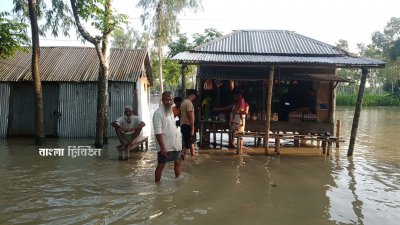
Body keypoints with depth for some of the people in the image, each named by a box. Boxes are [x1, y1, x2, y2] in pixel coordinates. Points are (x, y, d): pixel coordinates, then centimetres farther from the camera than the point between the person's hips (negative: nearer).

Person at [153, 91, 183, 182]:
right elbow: (158, 132, -21)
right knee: (161, 166, 4)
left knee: (178, 162, 16)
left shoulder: (170, 111, 10)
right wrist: (162, 147, -23)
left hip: (175, 144, 9)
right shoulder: (158, 113, -17)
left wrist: (179, 143, 17)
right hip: (165, 146, -9)